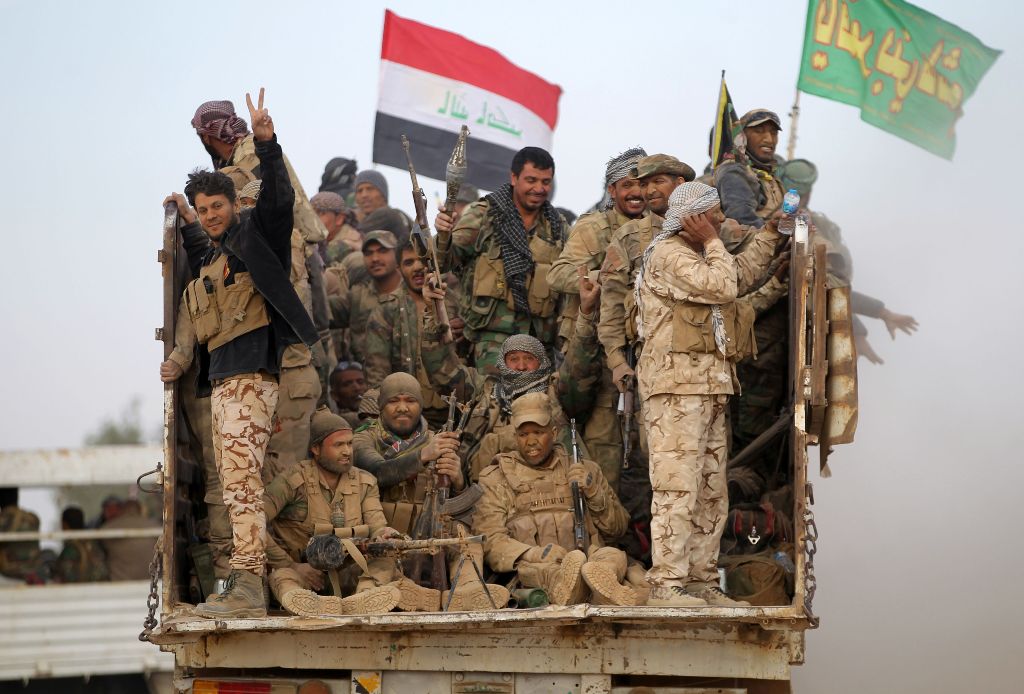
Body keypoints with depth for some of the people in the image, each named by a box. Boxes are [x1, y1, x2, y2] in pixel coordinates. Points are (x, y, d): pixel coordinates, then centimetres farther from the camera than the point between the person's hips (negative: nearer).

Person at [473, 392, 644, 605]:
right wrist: (534, 554, -17)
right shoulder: (496, 478, 17)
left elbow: (617, 527, 23)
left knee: (613, 556, -32)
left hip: (590, 558, 2)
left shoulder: (583, 470, 25)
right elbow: (489, 540, 3)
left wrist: (593, 492, 3)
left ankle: (599, 577, -66)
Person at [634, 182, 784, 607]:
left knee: (711, 493, 9)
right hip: (678, 386, -11)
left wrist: (771, 232, 34)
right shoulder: (668, 254, -8)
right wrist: (713, 243, -5)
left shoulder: (698, 256, 24)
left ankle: (701, 581, 12)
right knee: (678, 488, -14)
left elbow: (742, 275, 39)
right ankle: (666, 585, -16)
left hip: (709, 388, 11)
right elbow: (723, 287, -18)